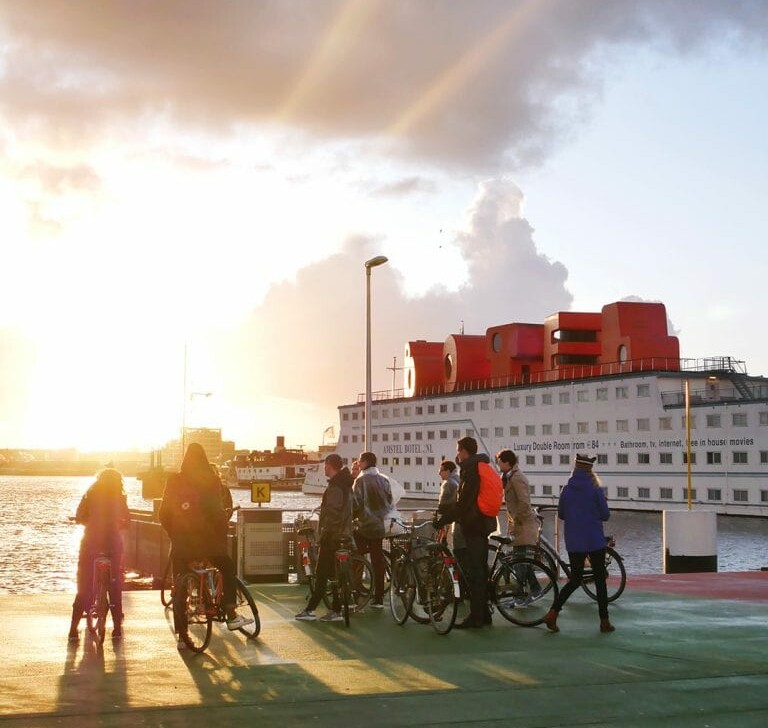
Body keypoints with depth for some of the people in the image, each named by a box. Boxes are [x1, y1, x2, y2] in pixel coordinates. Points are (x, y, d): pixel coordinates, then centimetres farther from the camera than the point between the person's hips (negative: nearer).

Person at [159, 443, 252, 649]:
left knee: (179, 589, 9)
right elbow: (219, 512, -7)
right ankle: (231, 615, 9)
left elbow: (164, 514, 1)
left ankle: (181, 636, 7)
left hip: (181, 542, 2)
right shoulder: (213, 481, -5)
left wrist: (174, 535, 13)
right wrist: (222, 531, 8)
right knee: (228, 570, 21)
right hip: (208, 540, -1)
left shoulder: (174, 481, 0)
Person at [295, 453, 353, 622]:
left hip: (332, 537, -9)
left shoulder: (335, 487, -16)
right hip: (344, 536, 9)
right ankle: (336, 610, 10)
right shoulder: (346, 485, 15)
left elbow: (332, 513, -22)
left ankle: (310, 610, -5)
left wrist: (323, 536, -17)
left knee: (321, 575, -7)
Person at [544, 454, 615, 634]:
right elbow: (605, 515, -4)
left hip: (573, 543, 4)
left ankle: (553, 613, -2)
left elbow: (561, 514, 8)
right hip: (595, 541, -3)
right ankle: (604, 621, 8)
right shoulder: (595, 489, -9)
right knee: (600, 580, 7)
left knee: (575, 579, 13)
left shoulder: (567, 489, 0)